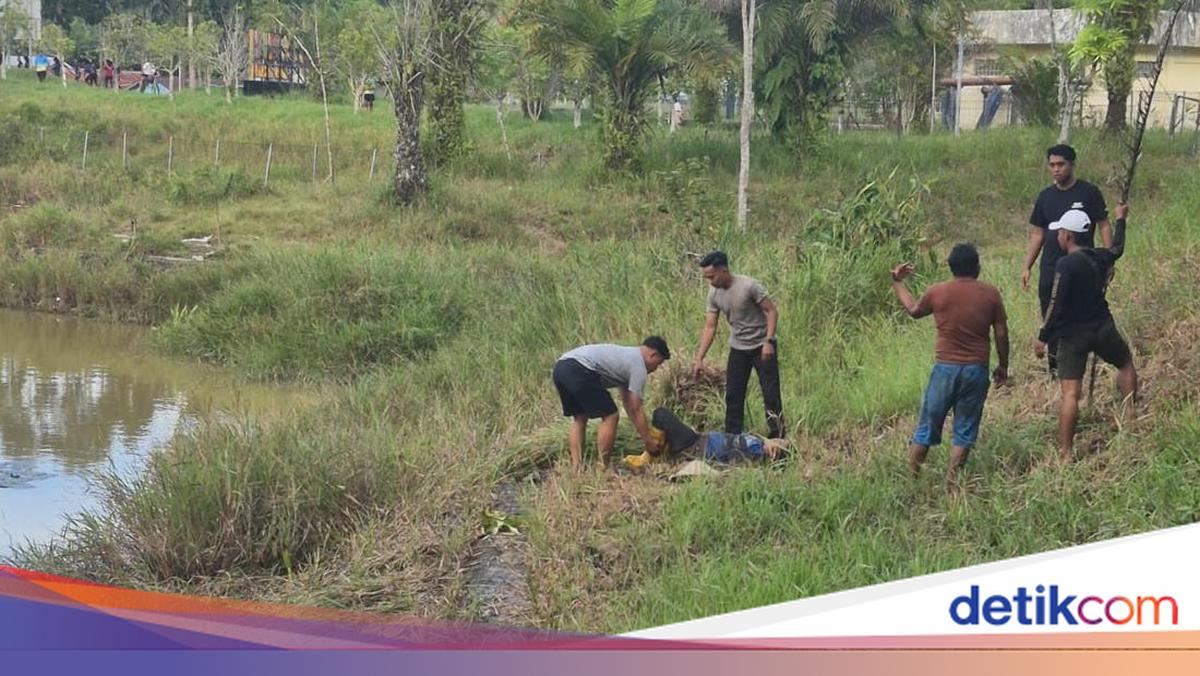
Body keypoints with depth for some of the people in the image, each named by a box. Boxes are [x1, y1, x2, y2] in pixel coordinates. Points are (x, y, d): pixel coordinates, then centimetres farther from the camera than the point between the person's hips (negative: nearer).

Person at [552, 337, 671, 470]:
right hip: (579, 371, -10)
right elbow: (636, 411, 5)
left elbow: (627, 402, 38)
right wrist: (649, 442, 13)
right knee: (610, 416, 2)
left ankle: (575, 468, 17)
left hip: (559, 368, 10)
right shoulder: (638, 366, 5)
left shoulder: (627, 356, 33)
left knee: (579, 418, 23)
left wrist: (645, 433, 39)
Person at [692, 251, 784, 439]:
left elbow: (772, 311, -16)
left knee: (771, 395, -4)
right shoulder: (714, 294, -4)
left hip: (762, 347, -5)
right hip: (738, 348, 5)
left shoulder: (749, 286, -21)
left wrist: (769, 342, -24)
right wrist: (699, 359, -7)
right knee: (733, 396, 5)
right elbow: (710, 327, -1)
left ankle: (777, 441, 3)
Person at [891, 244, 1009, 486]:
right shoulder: (990, 294, -3)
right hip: (976, 370, 0)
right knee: (965, 431, 9)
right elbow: (1001, 333, 0)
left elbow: (913, 310, 16)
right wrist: (1003, 366, 14)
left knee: (927, 427, 10)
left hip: (945, 368, 0)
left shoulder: (937, 293, -4)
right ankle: (951, 482, 7)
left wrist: (897, 282, 29)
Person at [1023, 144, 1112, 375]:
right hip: (1050, 270, 4)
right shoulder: (1045, 197, 10)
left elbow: (1103, 226, -1)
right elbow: (1037, 234, 14)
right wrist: (1027, 267, 9)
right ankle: (1054, 368, 12)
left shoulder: (1089, 192, -2)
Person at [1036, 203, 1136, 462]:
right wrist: (1120, 220, 45)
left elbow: (1056, 305, -18)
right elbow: (1117, 249, 28)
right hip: (1103, 329, 5)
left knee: (1070, 393, -7)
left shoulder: (1065, 265, -16)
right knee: (1126, 363, 32)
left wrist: (1043, 338, -11)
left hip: (1073, 335, -5)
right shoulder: (1100, 258, 4)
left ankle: (1066, 452, -10)